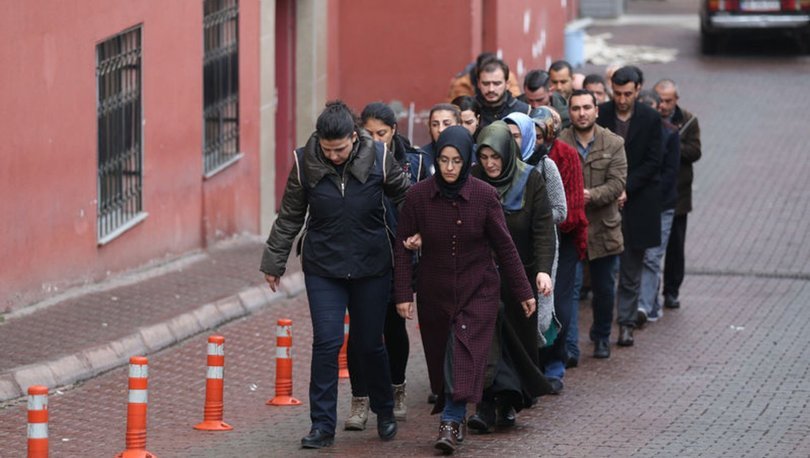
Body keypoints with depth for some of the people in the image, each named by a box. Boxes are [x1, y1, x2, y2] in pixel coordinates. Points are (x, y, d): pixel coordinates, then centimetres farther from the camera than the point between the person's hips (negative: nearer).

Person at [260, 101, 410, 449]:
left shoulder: (378, 158, -10)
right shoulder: (306, 162, -8)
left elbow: (407, 198, 5)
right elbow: (289, 217, 3)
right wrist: (274, 262, 7)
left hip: (371, 266, 0)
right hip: (323, 267, 0)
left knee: (369, 342, 9)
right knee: (327, 342, -9)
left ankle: (385, 412, 32)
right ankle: (322, 425, -1)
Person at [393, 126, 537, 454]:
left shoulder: (484, 195, -8)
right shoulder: (418, 195, -8)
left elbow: (504, 246, -1)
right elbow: (403, 247, -3)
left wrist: (523, 292, 2)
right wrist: (403, 293, -8)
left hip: (478, 290, -2)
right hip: (435, 291, 2)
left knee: (464, 354, -14)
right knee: (440, 355, 6)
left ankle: (450, 422, -20)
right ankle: (452, 415, 22)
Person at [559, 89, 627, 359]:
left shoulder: (614, 144, 2)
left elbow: (617, 183, -6)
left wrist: (591, 195, -22)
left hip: (603, 227, 2)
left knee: (605, 290, 13)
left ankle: (601, 337, 32)